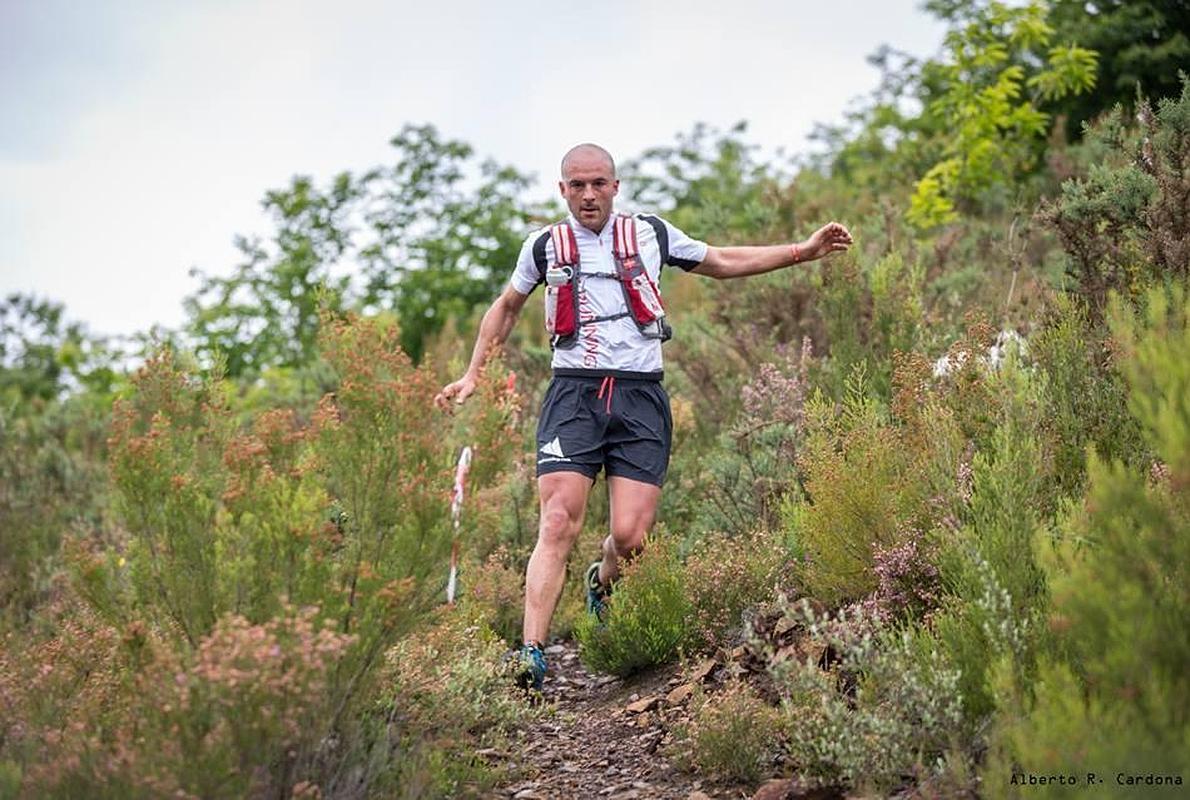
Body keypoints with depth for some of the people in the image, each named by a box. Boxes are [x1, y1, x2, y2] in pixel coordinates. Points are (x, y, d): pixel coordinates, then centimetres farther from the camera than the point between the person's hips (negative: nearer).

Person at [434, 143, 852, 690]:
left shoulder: (650, 234, 11)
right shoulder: (545, 245, 11)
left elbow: (722, 263, 23)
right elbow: (507, 307, 27)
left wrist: (805, 251, 20)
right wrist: (472, 374, 21)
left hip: (640, 397, 1)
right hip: (573, 394, 0)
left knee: (630, 537, -9)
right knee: (558, 523, -17)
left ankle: (602, 583, 27)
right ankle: (532, 654, -20)